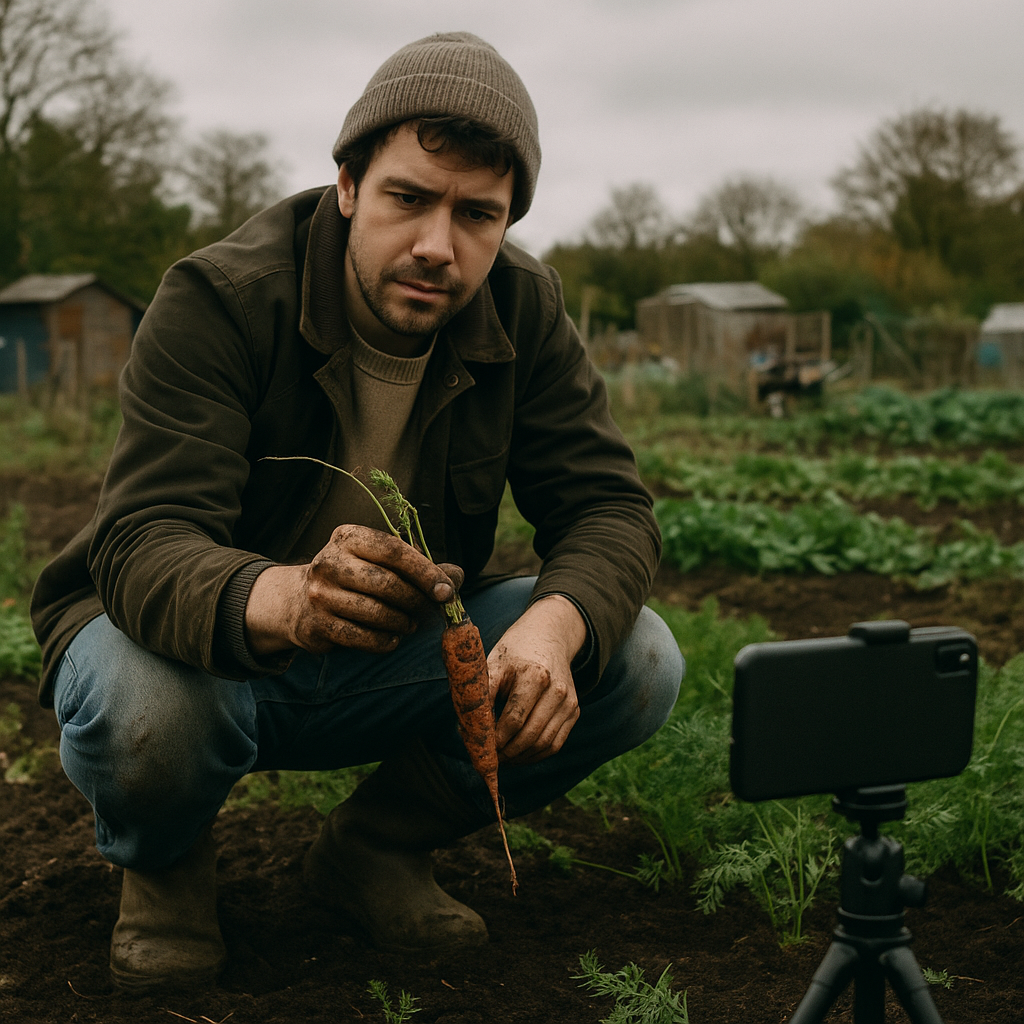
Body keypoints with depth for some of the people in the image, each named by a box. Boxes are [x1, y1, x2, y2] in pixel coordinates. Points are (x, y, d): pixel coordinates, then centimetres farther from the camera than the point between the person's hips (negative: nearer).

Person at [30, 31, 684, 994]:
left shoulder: (523, 310, -10)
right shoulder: (218, 299, -24)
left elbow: (608, 506, -14)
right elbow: (146, 545, -35)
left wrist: (554, 625, -39)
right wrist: (283, 601, -59)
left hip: (394, 654, 4)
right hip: (207, 639, -4)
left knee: (640, 661, -16)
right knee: (143, 706, -40)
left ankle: (376, 844, 6)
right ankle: (164, 861, 1)